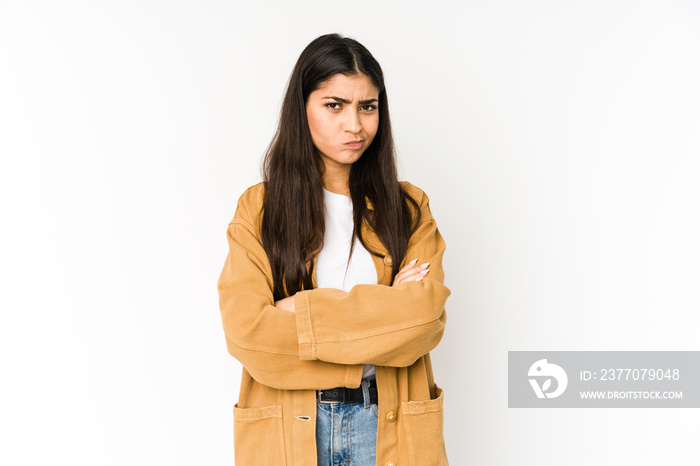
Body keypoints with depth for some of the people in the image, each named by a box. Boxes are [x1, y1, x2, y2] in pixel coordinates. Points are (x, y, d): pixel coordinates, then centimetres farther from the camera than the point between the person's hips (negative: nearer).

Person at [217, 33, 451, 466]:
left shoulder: (408, 207, 3)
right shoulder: (257, 209, -2)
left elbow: (425, 317, -12)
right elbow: (248, 333, -14)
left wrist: (302, 311, -15)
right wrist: (381, 309, -13)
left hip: (389, 427, 1)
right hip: (287, 429, -1)